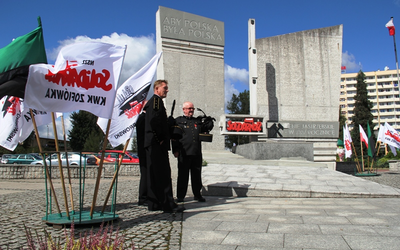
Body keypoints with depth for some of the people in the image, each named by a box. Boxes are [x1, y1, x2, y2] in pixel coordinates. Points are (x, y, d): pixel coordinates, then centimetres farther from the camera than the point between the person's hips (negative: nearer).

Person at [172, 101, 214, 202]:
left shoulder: (198, 121, 18)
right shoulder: (178, 121, 6)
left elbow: (208, 127, 24)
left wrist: (208, 119, 4)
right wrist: (175, 150, -7)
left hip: (197, 153, 4)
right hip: (184, 153, -4)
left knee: (197, 175, 10)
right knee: (183, 175, 3)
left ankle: (197, 195, 23)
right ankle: (180, 196, 14)